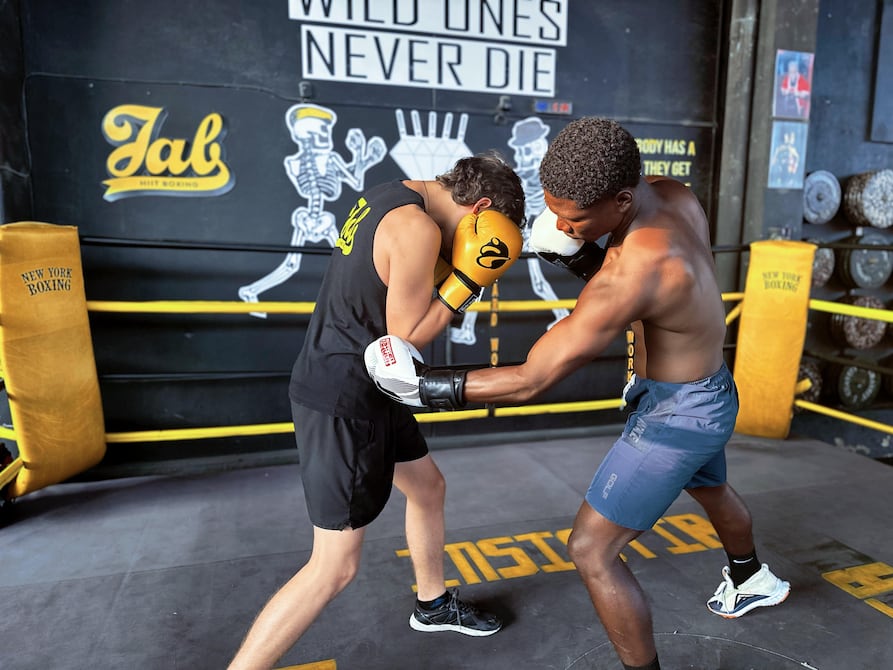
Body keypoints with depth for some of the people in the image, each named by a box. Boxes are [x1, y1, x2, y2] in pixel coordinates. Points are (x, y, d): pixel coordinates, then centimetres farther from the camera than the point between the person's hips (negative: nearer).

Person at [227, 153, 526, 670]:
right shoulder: (418, 229, -22)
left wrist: (451, 265, 2)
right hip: (344, 400, -11)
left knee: (428, 487, 25)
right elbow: (407, 335, -17)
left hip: (363, 388, 11)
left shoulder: (394, 197, 7)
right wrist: (469, 277, -12)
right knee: (335, 569, -2)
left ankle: (433, 604, 47)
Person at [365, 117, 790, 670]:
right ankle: (753, 581, 68)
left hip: (676, 414, -10)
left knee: (592, 551, -3)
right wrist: (576, 254, -17)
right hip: (707, 393, 10)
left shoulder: (637, 268, -38)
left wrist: (425, 384, -29)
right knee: (710, 488, 36)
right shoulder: (672, 194, -12)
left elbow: (531, 380, -35)